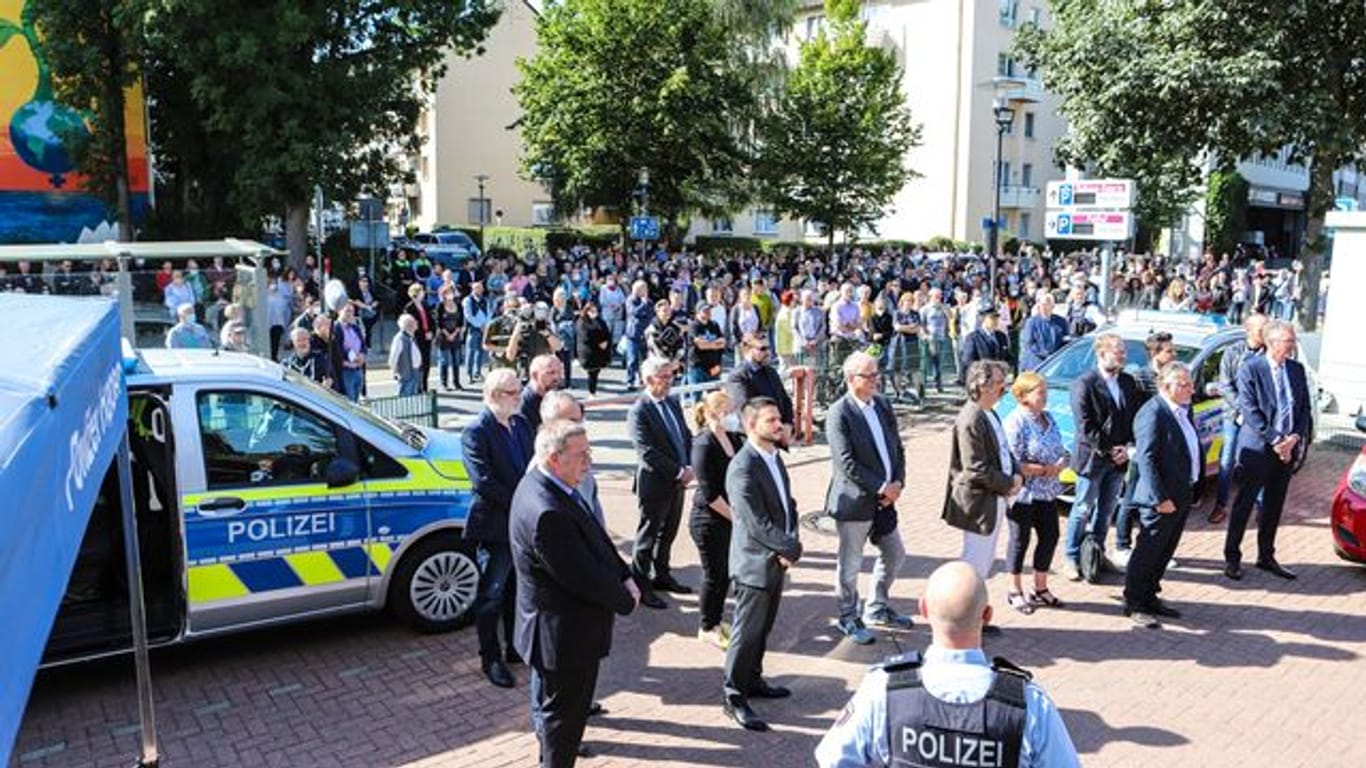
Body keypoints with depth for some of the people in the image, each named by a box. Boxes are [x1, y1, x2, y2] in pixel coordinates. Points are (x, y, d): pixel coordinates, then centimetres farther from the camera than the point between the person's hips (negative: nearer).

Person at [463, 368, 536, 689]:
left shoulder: (522, 424, 8)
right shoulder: (476, 432, -15)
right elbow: (483, 482, -21)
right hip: (495, 526, -7)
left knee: (518, 591, 19)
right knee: (491, 596, 5)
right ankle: (490, 658, 18)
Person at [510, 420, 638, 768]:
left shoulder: (542, 484, -2)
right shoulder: (547, 513, -34)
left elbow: (595, 537, 6)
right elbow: (585, 577, -28)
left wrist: (625, 576, -4)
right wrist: (626, 599, -11)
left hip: (556, 628, 10)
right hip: (567, 635, -10)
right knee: (564, 712, 10)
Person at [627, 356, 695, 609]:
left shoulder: (672, 402, 6)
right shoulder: (639, 412, -18)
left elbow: (686, 436, 10)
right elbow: (647, 453, -22)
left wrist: (689, 467, -5)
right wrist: (679, 472, -19)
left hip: (678, 481, 7)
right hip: (655, 483, -7)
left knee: (668, 532, 20)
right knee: (648, 536, 6)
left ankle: (661, 576, 36)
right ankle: (641, 586, 19)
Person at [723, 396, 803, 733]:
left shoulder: (774, 457, 6)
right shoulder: (742, 469, -23)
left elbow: (787, 503, 11)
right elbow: (758, 525, -25)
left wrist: (790, 545, -4)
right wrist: (792, 549, -16)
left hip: (777, 560, 9)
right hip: (754, 563, -9)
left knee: (763, 628, 21)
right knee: (747, 633, 2)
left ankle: (752, 680, 37)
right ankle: (735, 698, 14)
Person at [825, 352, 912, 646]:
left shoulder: (882, 404, 6)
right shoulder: (839, 414, -16)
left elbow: (897, 447, 9)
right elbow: (847, 463, -20)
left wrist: (898, 483, -5)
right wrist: (881, 488, -17)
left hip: (884, 498, 8)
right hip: (854, 501, -7)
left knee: (895, 554, 19)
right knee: (850, 564, 7)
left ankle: (878, 609, 38)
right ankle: (848, 618, 26)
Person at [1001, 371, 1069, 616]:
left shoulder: (1048, 418, 8)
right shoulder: (1015, 423, -16)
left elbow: (1062, 451, 11)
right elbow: (1013, 463, -21)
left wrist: (1060, 464, -10)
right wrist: (1044, 470, -18)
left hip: (1047, 492, 7)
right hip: (1023, 493, -7)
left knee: (1050, 537, 11)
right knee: (1020, 540, 5)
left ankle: (1041, 588, 29)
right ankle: (1015, 592, 21)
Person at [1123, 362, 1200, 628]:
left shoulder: (1183, 410, 10)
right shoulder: (1153, 413, -18)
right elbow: (1145, 459, -22)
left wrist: (1194, 489, 14)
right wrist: (1160, 498, -23)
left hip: (1182, 495, 9)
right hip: (1162, 499, -9)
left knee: (1164, 553, 16)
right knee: (1148, 551, 1)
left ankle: (1149, 598, 28)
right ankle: (1133, 603, 12)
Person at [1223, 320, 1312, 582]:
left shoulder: (1297, 369, 8)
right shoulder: (1250, 369, -10)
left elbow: (1305, 407, 9)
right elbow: (1249, 411, -14)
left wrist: (1295, 438, -7)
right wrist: (1275, 441, -18)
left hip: (1288, 449, 5)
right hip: (1257, 449, -5)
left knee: (1274, 506, 14)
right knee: (1244, 504, 3)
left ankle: (1266, 557, 26)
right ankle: (1232, 558, 13)